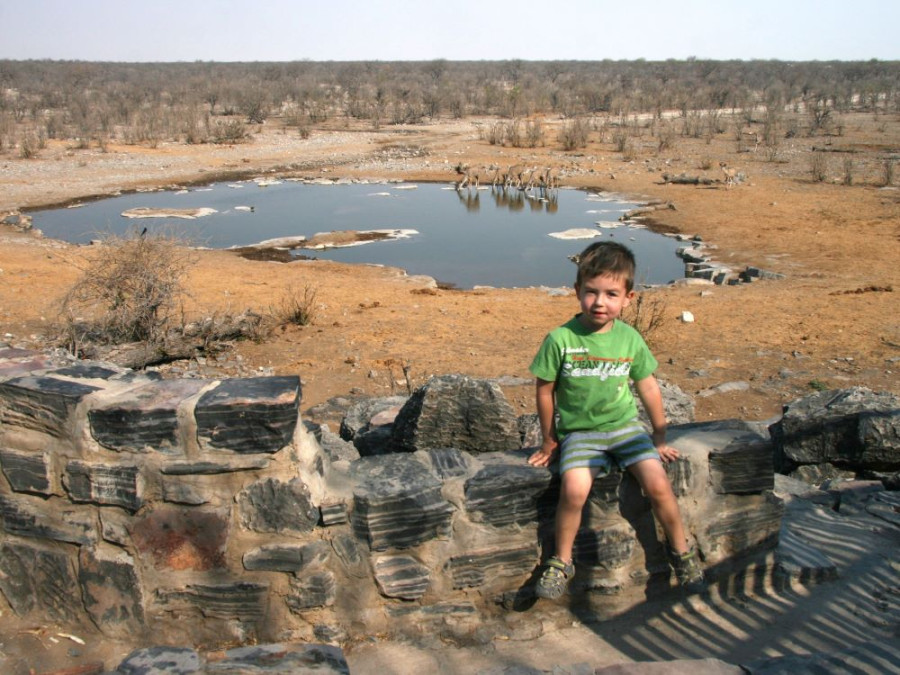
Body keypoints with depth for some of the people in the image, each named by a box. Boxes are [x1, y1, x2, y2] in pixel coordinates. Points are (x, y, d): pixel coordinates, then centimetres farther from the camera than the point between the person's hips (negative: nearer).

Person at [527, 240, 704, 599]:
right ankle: (561, 561, -2)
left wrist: (660, 438, 14)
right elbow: (544, 390, -1)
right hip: (580, 432, -2)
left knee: (658, 484, -15)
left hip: (626, 425, 2)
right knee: (573, 489, -26)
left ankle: (681, 550, 13)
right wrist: (549, 442, 7)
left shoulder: (630, 338, -3)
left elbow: (647, 386, 9)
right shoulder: (560, 339, -12)